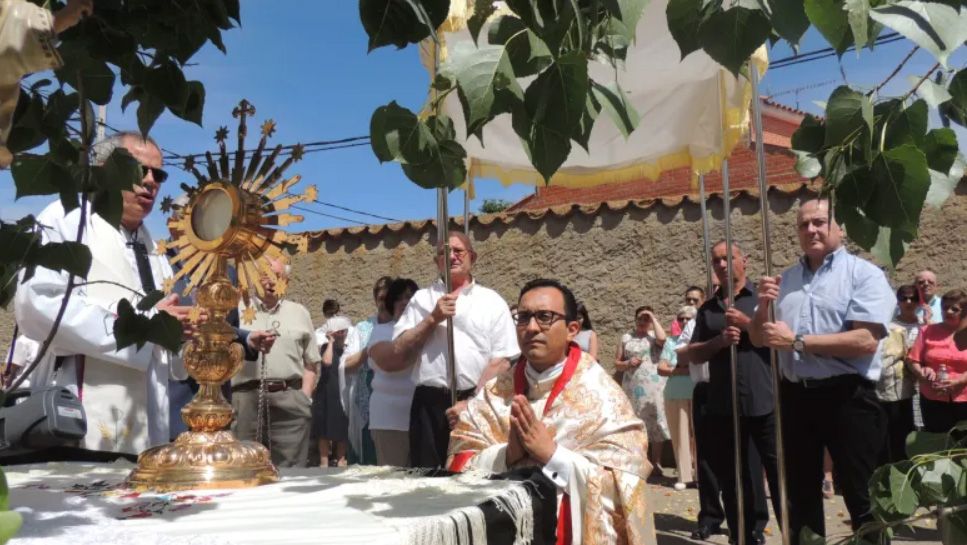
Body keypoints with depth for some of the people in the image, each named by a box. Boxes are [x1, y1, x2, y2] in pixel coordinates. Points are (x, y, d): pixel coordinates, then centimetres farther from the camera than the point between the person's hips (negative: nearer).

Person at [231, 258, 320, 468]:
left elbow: (311, 362, 16)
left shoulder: (299, 313, 17)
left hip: (289, 399, 1)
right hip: (245, 399, -1)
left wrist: (305, 396, 5)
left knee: (289, 472, -1)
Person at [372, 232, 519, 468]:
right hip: (429, 404, 1)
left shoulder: (492, 301, 6)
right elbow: (397, 354, 6)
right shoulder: (422, 298, 12)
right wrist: (433, 319, -5)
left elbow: (501, 361, 0)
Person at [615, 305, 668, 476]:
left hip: (654, 388, -2)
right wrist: (628, 363, -6)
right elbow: (617, 364, 15)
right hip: (632, 388, 2)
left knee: (655, 424, -4)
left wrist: (653, 318, -5)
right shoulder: (626, 338, 15)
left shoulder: (654, 336, 9)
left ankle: (656, 465, 2)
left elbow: (662, 338, -17)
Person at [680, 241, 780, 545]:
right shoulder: (707, 309, 15)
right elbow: (693, 353, 10)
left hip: (765, 401, -4)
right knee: (733, 477, 10)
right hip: (724, 405, 4)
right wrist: (719, 340, -8)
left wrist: (748, 324, -12)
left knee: (779, 471, 0)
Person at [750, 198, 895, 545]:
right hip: (795, 396, 6)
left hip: (847, 397, -5)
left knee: (861, 496, 6)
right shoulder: (784, 280, 11)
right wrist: (763, 306, -6)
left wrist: (797, 341, -16)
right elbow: (758, 338, 14)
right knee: (800, 492, 17)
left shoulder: (864, 274, -6)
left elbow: (866, 341, -19)